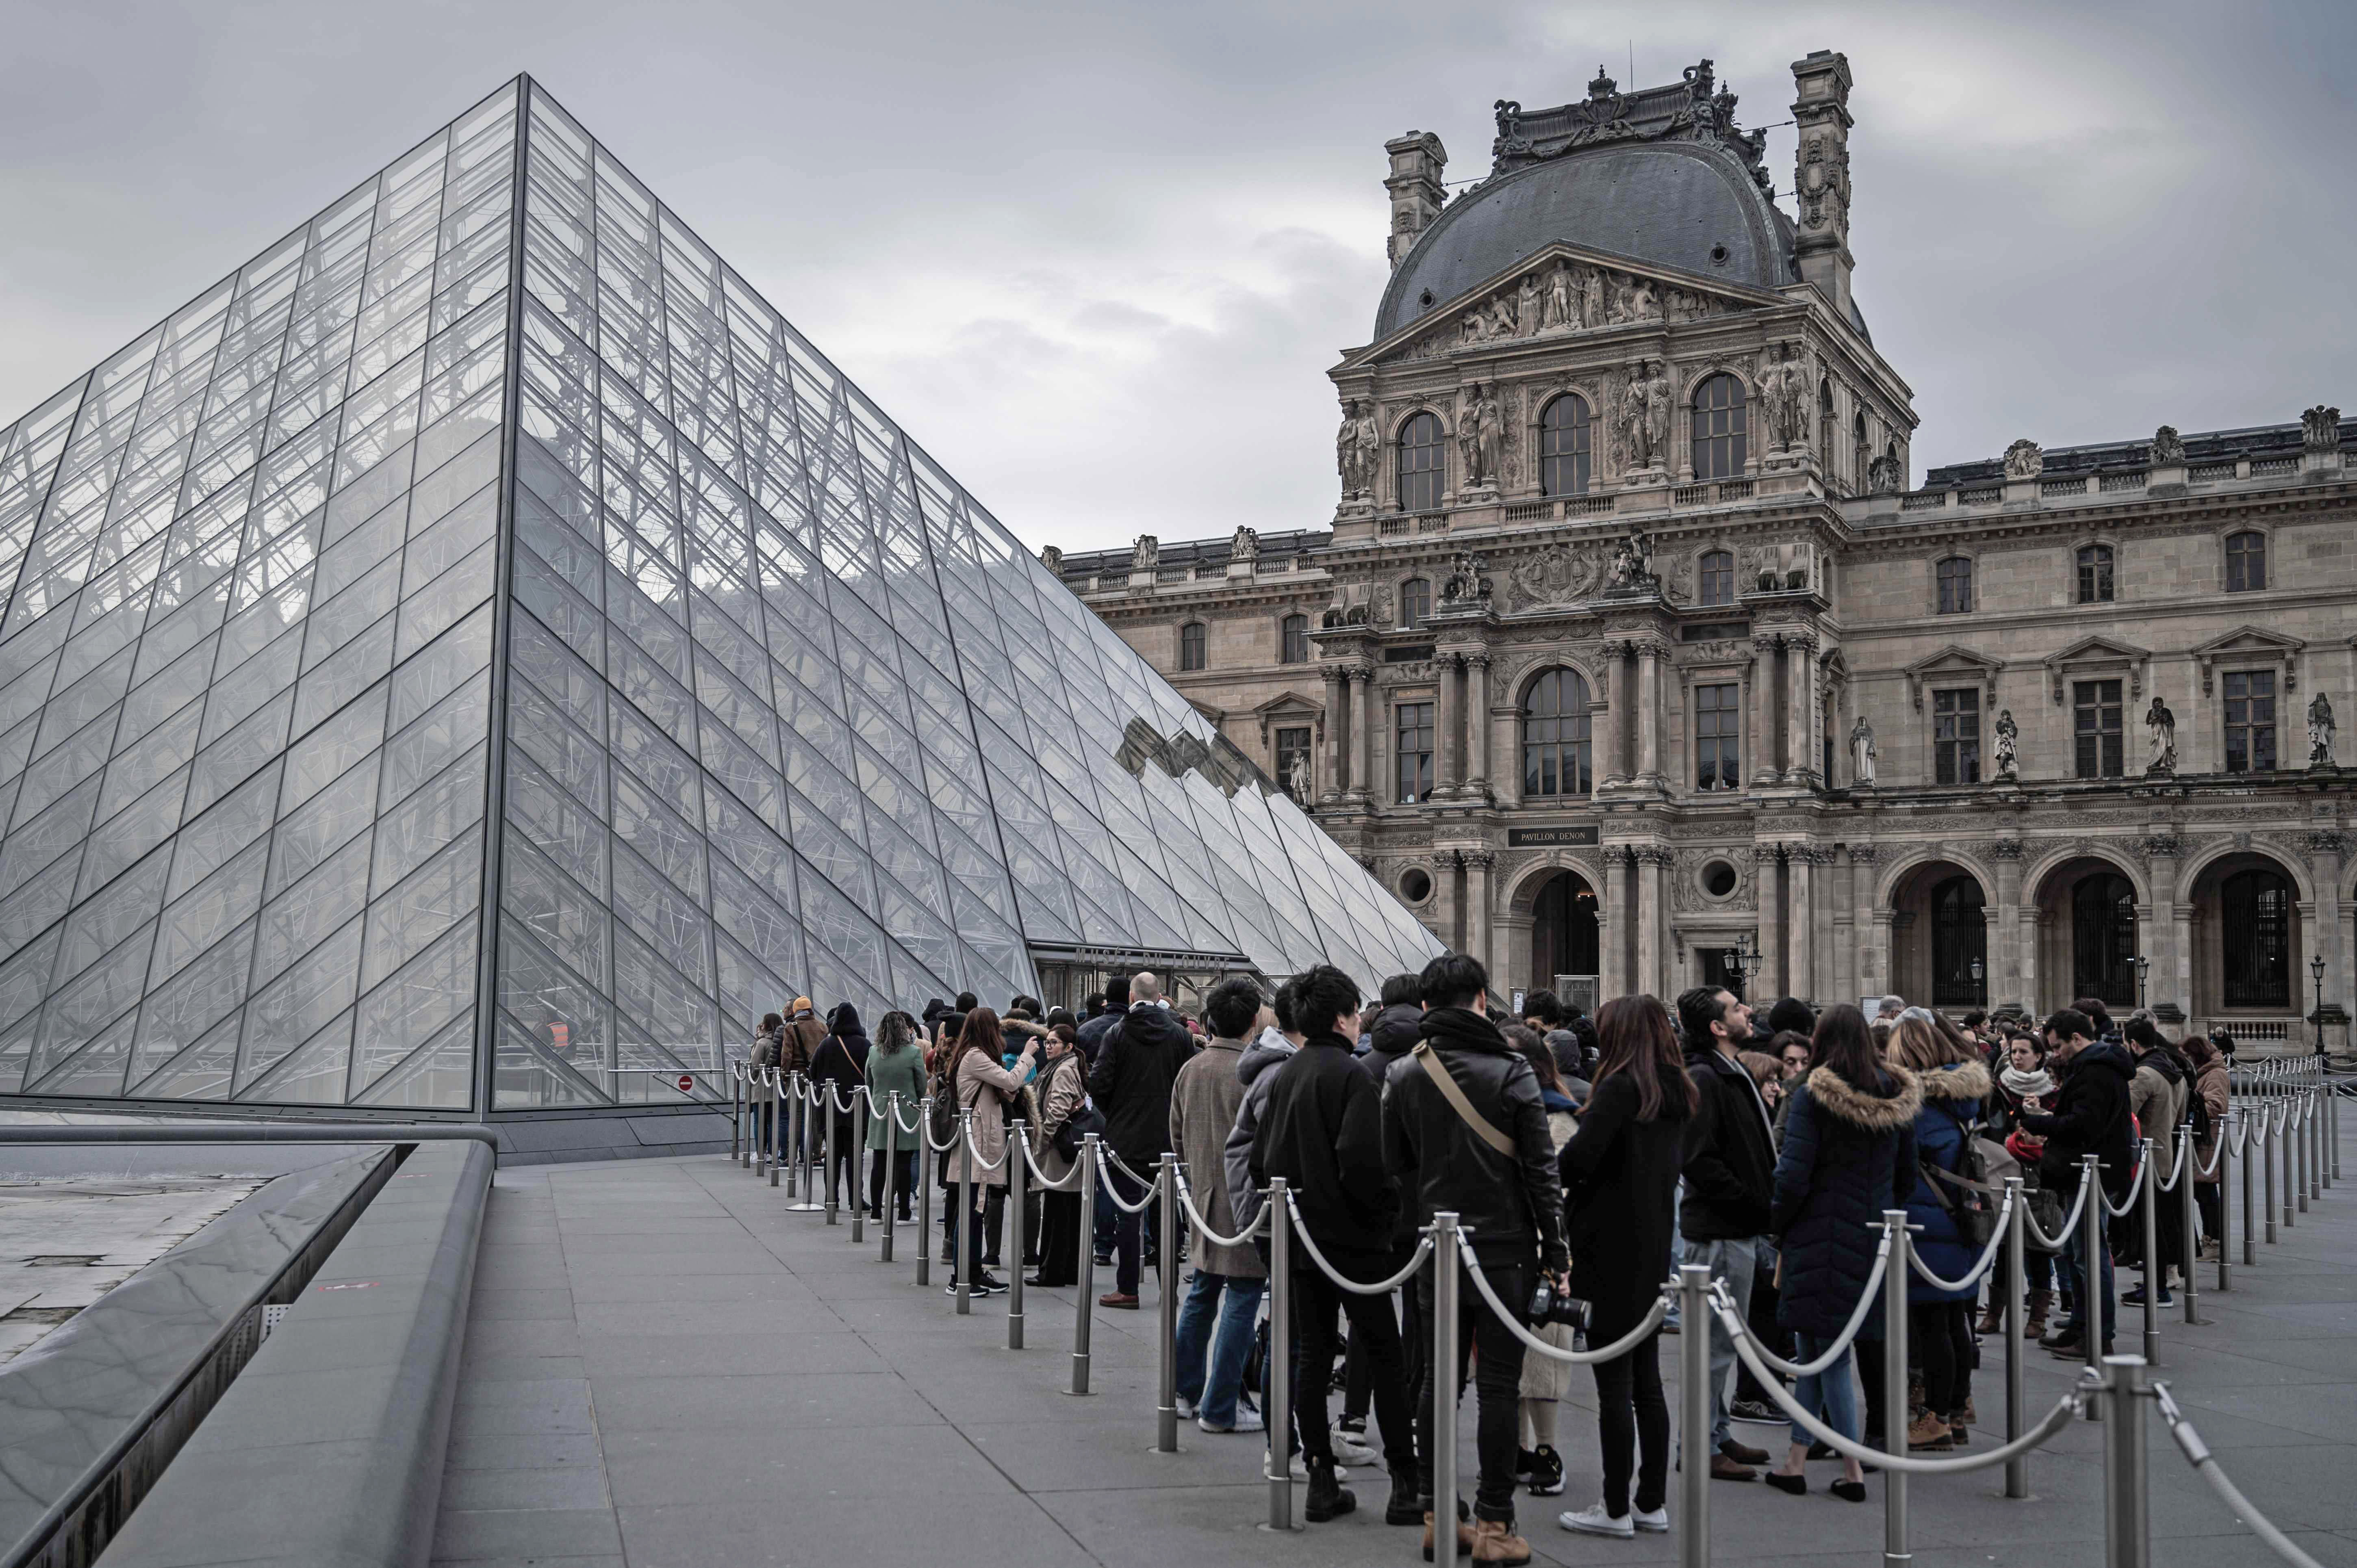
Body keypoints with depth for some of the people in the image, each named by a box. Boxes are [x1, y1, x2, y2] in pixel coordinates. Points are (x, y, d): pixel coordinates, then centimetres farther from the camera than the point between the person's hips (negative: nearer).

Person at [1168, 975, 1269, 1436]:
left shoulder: (1190, 1069, 6)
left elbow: (1177, 1135, 14)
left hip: (1204, 1198, 8)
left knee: (1201, 1293, 19)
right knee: (1241, 1299, -1)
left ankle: (1187, 1390, 26)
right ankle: (1219, 1409, 1)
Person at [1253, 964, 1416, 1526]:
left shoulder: (1284, 1076, 9)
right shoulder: (1352, 1076, -14)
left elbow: (1261, 1159, 13)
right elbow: (1362, 1160, -24)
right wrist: (1388, 1208, -10)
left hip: (1300, 1241, 7)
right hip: (1353, 1241, -7)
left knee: (1312, 1354, 10)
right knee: (1384, 1356, 1)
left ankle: (1321, 1482, 11)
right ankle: (1406, 1484, 3)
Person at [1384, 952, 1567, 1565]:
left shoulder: (1403, 1076, 1)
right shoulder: (1511, 1071, -9)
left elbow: (1396, 1164, 7)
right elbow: (1541, 1167, -8)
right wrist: (1555, 1249, -1)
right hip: (1505, 1248, -3)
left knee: (1440, 1381, 12)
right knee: (1499, 1385, 1)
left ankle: (1437, 1515, 17)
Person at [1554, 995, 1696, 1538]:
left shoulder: (1621, 1087, -15)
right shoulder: (1675, 1092, 9)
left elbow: (1580, 1154, -26)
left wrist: (1561, 1171, -4)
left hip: (1612, 1250, -8)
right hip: (1655, 1250, 8)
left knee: (1614, 1386, -1)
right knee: (1647, 1382, 14)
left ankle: (1616, 1510, 5)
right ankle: (1652, 1503, 20)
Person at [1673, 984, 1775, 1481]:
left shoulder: (1733, 1075, 16)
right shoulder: (1702, 1080, -17)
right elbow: (1699, 1160, -23)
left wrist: (1763, 1206, 9)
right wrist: (1754, 1204, -18)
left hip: (1739, 1229, 10)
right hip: (1720, 1230, -10)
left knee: (1722, 1339, 17)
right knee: (1715, 1341, -5)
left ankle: (1716, 1435, 27)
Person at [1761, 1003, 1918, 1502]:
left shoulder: (1814, 1094, -12)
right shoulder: (1898, 1095, 5)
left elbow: (1793, 1175, -16)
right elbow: (1906, 1174, 11)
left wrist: (1777, 1223, 0)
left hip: (1822, 1237, -6)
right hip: (1875, 1237, 6)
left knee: (1829, 1352, 3)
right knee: (1815, 1346, 13)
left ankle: (1853, 1471, 5)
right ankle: (1795, 1460, 17)